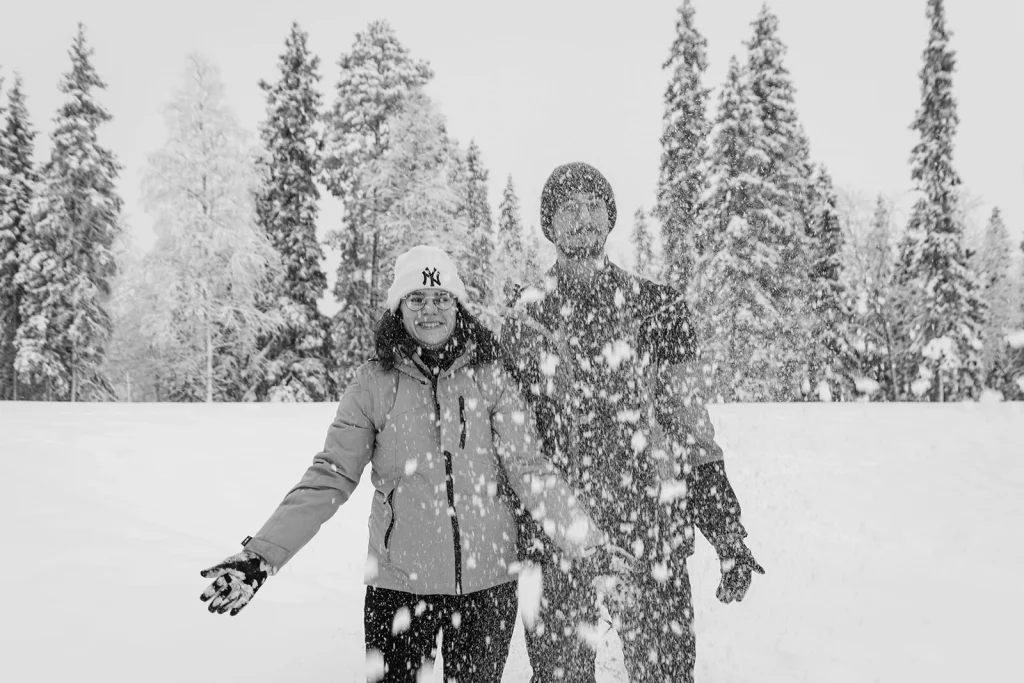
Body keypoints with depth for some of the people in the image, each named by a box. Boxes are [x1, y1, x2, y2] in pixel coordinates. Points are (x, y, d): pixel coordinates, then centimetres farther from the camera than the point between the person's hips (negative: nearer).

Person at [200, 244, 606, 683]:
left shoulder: (487, 376, -2)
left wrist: (590, 544, -14)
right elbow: (330, 478, -3)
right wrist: (261, 555, -11)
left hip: (487, 582, 1)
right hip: (399, 584, -1)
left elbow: (529, 469, -4)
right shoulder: (375, 382, -4)